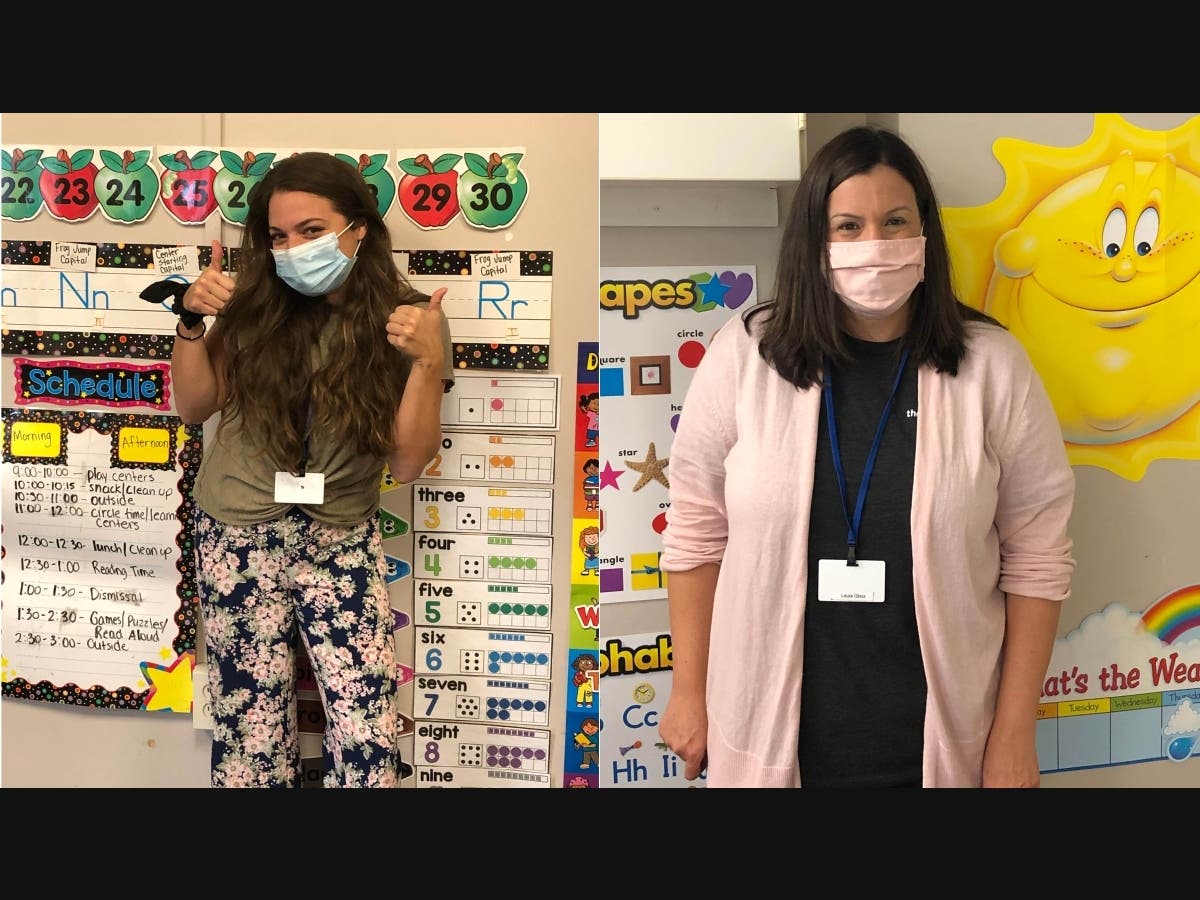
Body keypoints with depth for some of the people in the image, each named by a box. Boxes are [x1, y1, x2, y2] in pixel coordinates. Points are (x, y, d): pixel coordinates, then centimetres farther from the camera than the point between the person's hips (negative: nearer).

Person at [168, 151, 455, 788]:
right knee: (250, 727, 7)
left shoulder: (406, 320, -7)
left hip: (342, 540, -1)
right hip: (239, 534, 1)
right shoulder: (259, 303, -3)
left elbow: (407, 463, -11)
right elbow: (194, 406, 7)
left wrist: (427, 363, -24)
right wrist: (192, 320, -9)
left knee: (368, 739, -7)